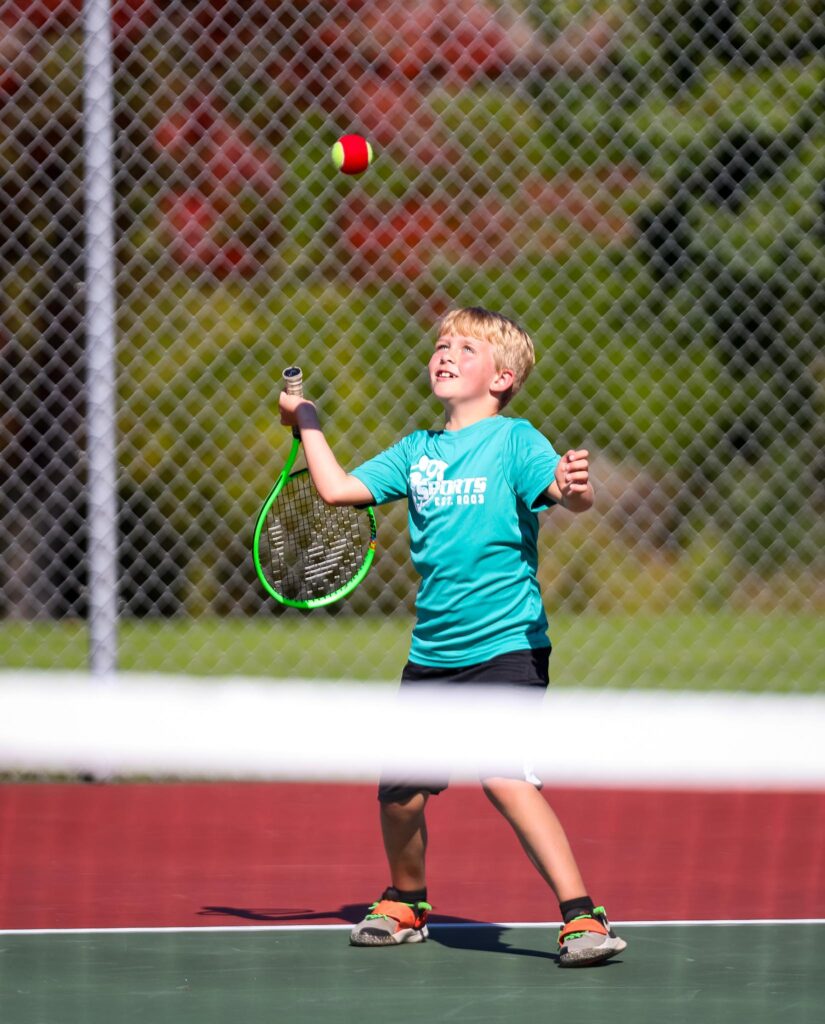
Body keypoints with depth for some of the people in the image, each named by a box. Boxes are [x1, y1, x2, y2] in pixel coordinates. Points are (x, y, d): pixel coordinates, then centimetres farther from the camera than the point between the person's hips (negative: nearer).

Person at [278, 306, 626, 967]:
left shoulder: (513, 440, -5)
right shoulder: (417, 452, 12)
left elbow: (568, 493, -21)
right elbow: (337, 488, 17)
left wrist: (574, 488, -43)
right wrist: (307, 422, 20)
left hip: (506, 646, -6)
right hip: (432, 653, 6)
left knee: (507, 778, -22)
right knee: (399, 787, 10)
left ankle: (584, 917, -20)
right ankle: (406, 902, 37)